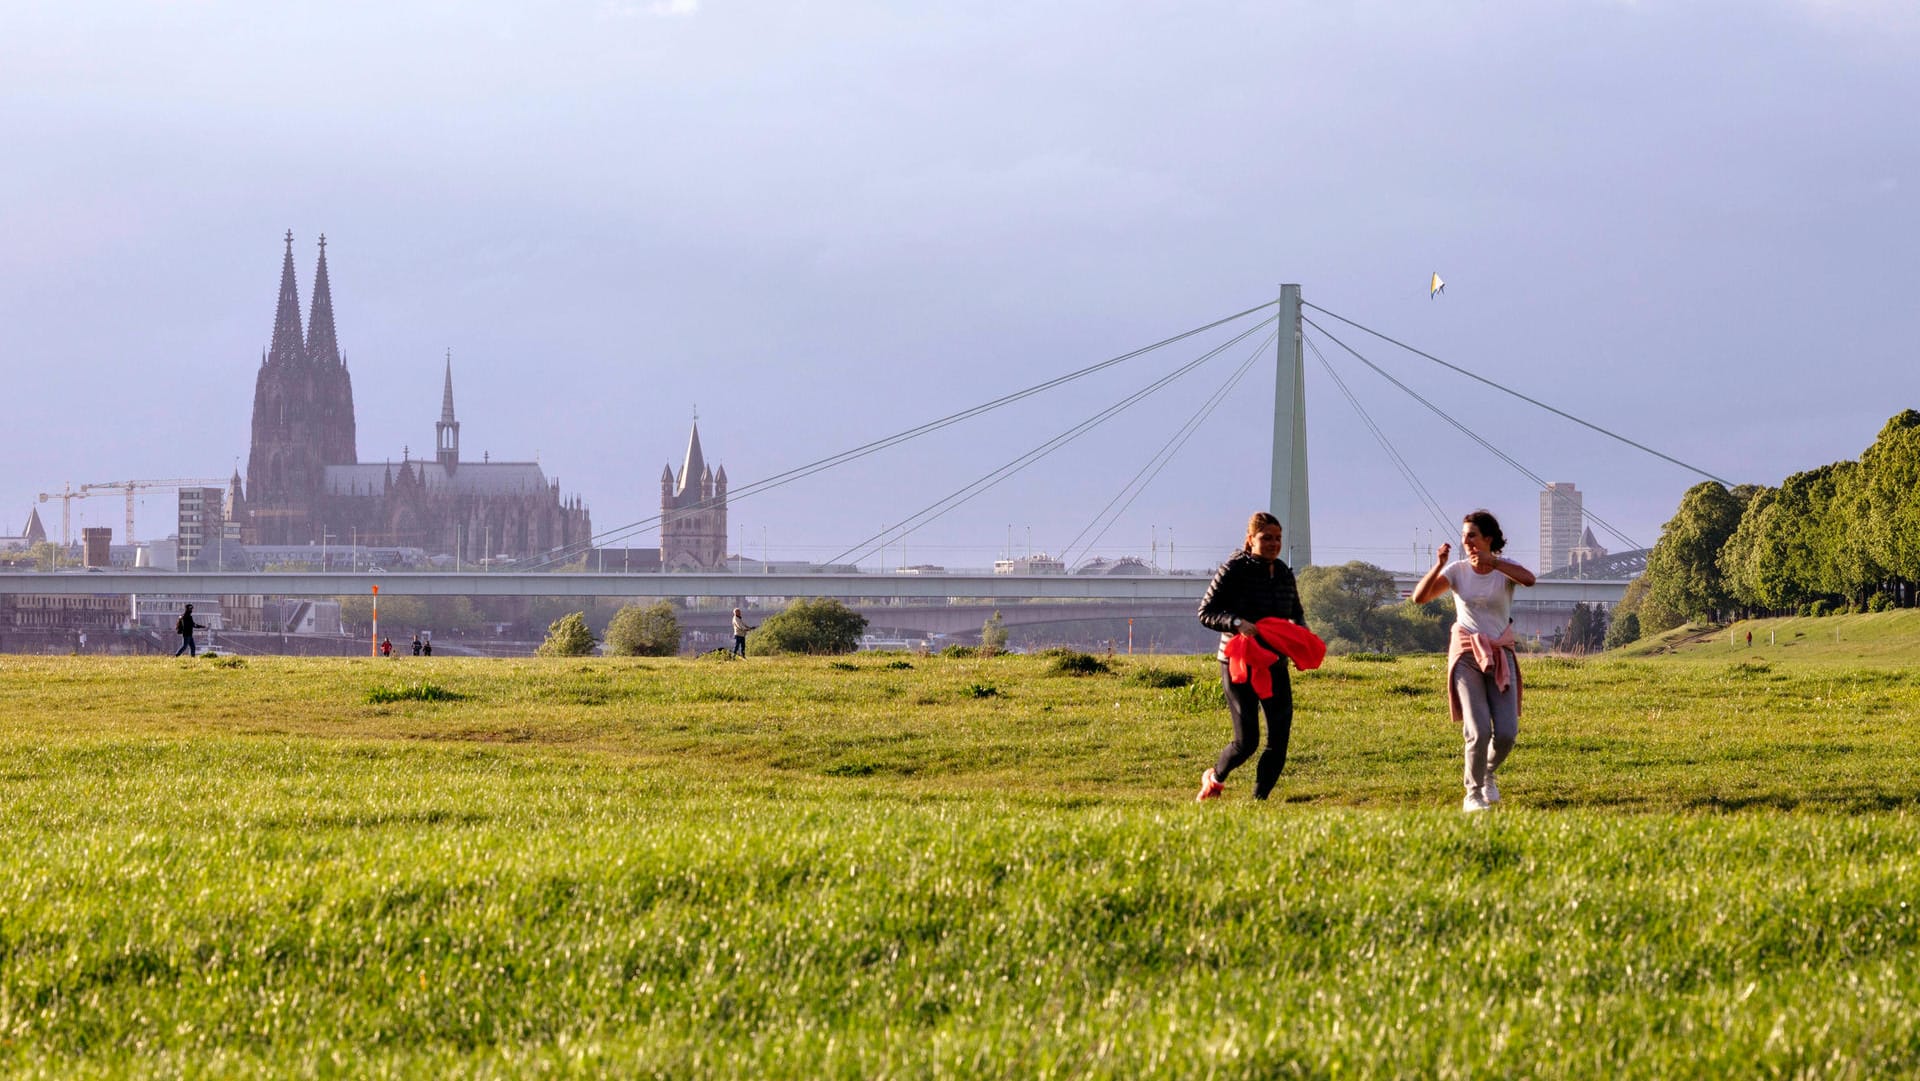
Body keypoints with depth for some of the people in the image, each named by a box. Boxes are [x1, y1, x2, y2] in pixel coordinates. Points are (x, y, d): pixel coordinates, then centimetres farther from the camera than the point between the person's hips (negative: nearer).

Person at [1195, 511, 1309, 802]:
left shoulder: (1283, 572, 9)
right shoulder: (1233, 571, -10)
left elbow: (1296, 612, 23)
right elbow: (1205, 612, -9)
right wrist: (1236, 623, -26)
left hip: (1274, 665, 6)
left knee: (1280, 736, -3)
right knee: (1247, 741, -8)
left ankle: (1259, 798, 10)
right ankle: (1215, 777, 22)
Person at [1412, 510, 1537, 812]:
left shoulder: (1505, 569, -2)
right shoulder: (1457, 571, 1)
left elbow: (1529, 579, -27)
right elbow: (1419, 597, -11)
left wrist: (1490, 561, -38)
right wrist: (1438, 565, -24)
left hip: (1500, 655, 1)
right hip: (1467, 654, -1)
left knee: (1507, 731, -8)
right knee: (1478, 730, -14)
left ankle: (1487, 773, 25)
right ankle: (1473, 793, 4)